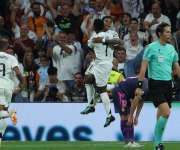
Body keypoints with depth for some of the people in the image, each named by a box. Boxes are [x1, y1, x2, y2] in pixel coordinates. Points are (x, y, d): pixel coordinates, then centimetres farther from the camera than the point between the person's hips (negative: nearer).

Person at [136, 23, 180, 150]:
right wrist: (139, 85, -13)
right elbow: (143, 68, -7)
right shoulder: (151, 47, -6)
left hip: (168, 84, 6)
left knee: (161, 115, 7)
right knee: (166, 112, -18)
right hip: (155, 84, -6)